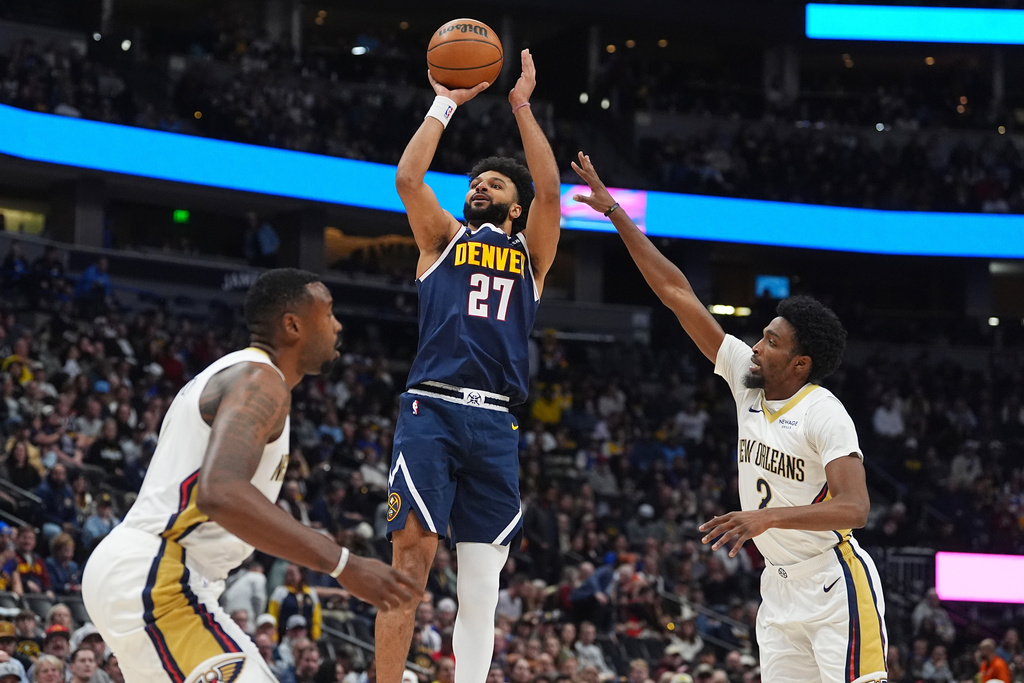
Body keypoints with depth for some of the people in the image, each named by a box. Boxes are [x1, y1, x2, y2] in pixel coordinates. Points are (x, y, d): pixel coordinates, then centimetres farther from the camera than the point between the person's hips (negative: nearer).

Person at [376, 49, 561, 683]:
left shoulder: (531, 251, 19)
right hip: (431, 410, -2)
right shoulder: (445, 238, 17)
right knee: (412, 557, -13)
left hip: (494, 423, 2)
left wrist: (523, 107, 4)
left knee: (482, 584, 2)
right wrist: (445, 105, 7)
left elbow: (549, 189, 2)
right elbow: (408, 177, 2)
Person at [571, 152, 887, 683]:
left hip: (833, 584, -7)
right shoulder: (749, 379, 3)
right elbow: (677, 293, 4)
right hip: (780, 588, 7)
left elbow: (855, 508, -26)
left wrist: (767, 518, -37)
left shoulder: (824, 414, -16)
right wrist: (614, 212, 5)